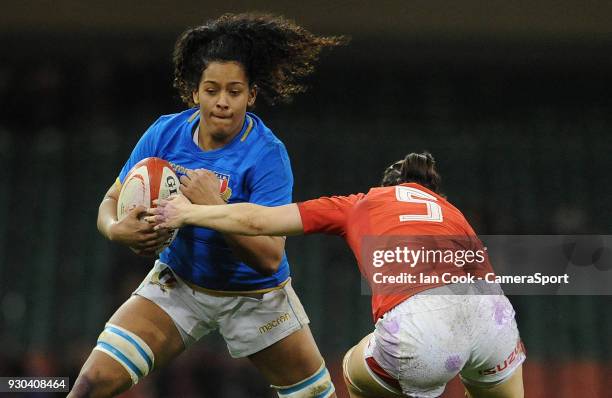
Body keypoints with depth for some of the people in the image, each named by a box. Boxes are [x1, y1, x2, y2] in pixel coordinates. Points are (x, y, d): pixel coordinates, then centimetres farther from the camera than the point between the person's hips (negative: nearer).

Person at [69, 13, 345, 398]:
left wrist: (213, 207, -40)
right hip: (178, 282, 2)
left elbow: (270, 258, -28)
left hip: (255, 295, -2)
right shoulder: (165, 133, -11)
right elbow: (113, 199, -4)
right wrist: (117, 229, -27)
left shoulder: (267, 155, -23)